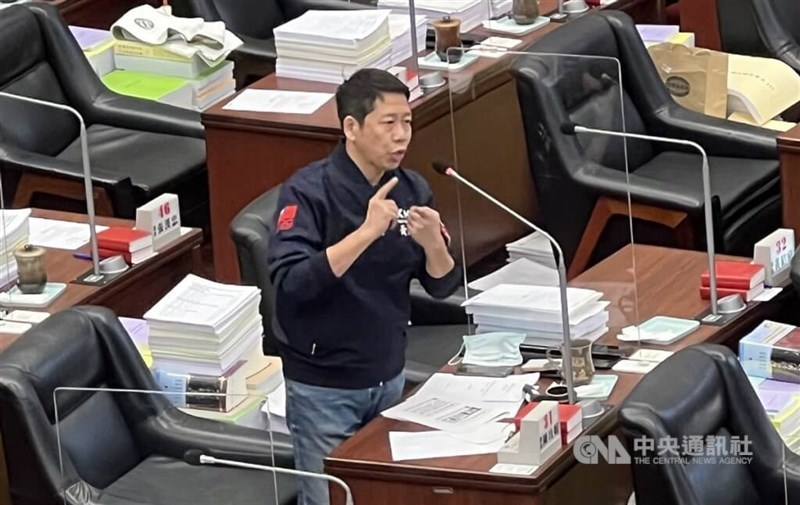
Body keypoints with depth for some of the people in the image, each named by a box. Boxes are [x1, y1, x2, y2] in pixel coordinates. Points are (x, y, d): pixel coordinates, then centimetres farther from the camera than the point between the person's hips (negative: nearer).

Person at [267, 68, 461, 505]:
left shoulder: (411, 190, 0)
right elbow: (289, 282, -28)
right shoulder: (309, 191, -16)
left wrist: (433, 244, -19)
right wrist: (367, 231, -33)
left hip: (388, 377, 5)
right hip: (323, 385, -5)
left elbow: (443, 286, 2)